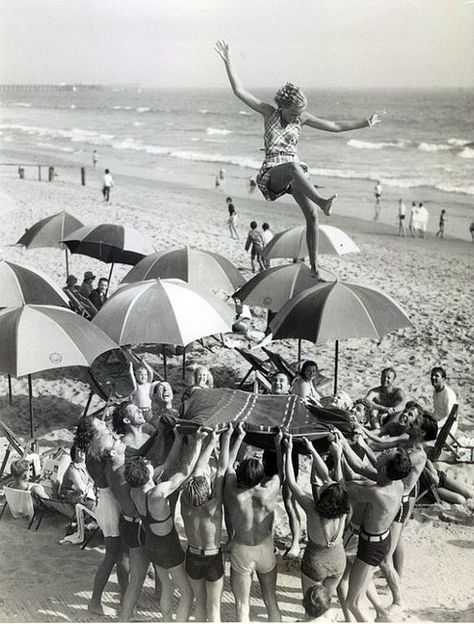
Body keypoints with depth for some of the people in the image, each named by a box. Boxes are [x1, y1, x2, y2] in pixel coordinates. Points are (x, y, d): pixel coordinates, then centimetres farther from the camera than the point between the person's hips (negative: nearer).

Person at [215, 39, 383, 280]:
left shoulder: (302, 118, 7)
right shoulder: (269, 112, 1)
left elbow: (335, 126, 10)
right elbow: (239, 91, -6)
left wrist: (365, 123, 8)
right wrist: (227, 61, -12)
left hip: (294, 172, 4)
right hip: (271, 174, -4)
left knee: (311, 215, -12)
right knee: (293, 165, -39)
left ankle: (314, 266, -5)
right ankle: (322, 202, -58)